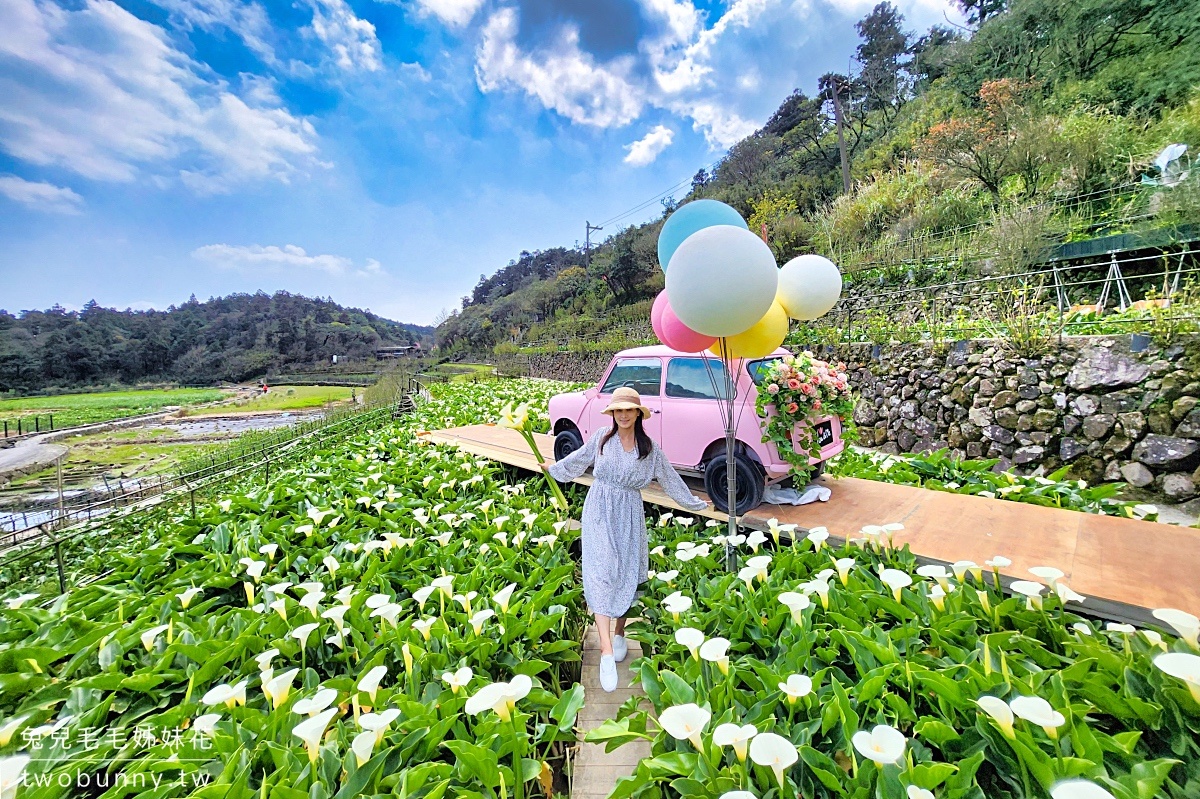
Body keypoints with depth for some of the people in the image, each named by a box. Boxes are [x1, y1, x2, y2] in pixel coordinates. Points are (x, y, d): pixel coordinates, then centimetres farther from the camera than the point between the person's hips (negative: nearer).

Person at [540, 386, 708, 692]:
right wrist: (552, 468, 26)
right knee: (601, 574, -11)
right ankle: (607, 652, -10)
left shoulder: (649, 448, 1)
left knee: (626, 577, 9)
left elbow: (670, 478, 10)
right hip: (600, 513, -1)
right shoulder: (601, 438, -1)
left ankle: (619, 635, 33)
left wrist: (694, 502, 15)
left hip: (629, 517, 2)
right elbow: (577, 460, 15)